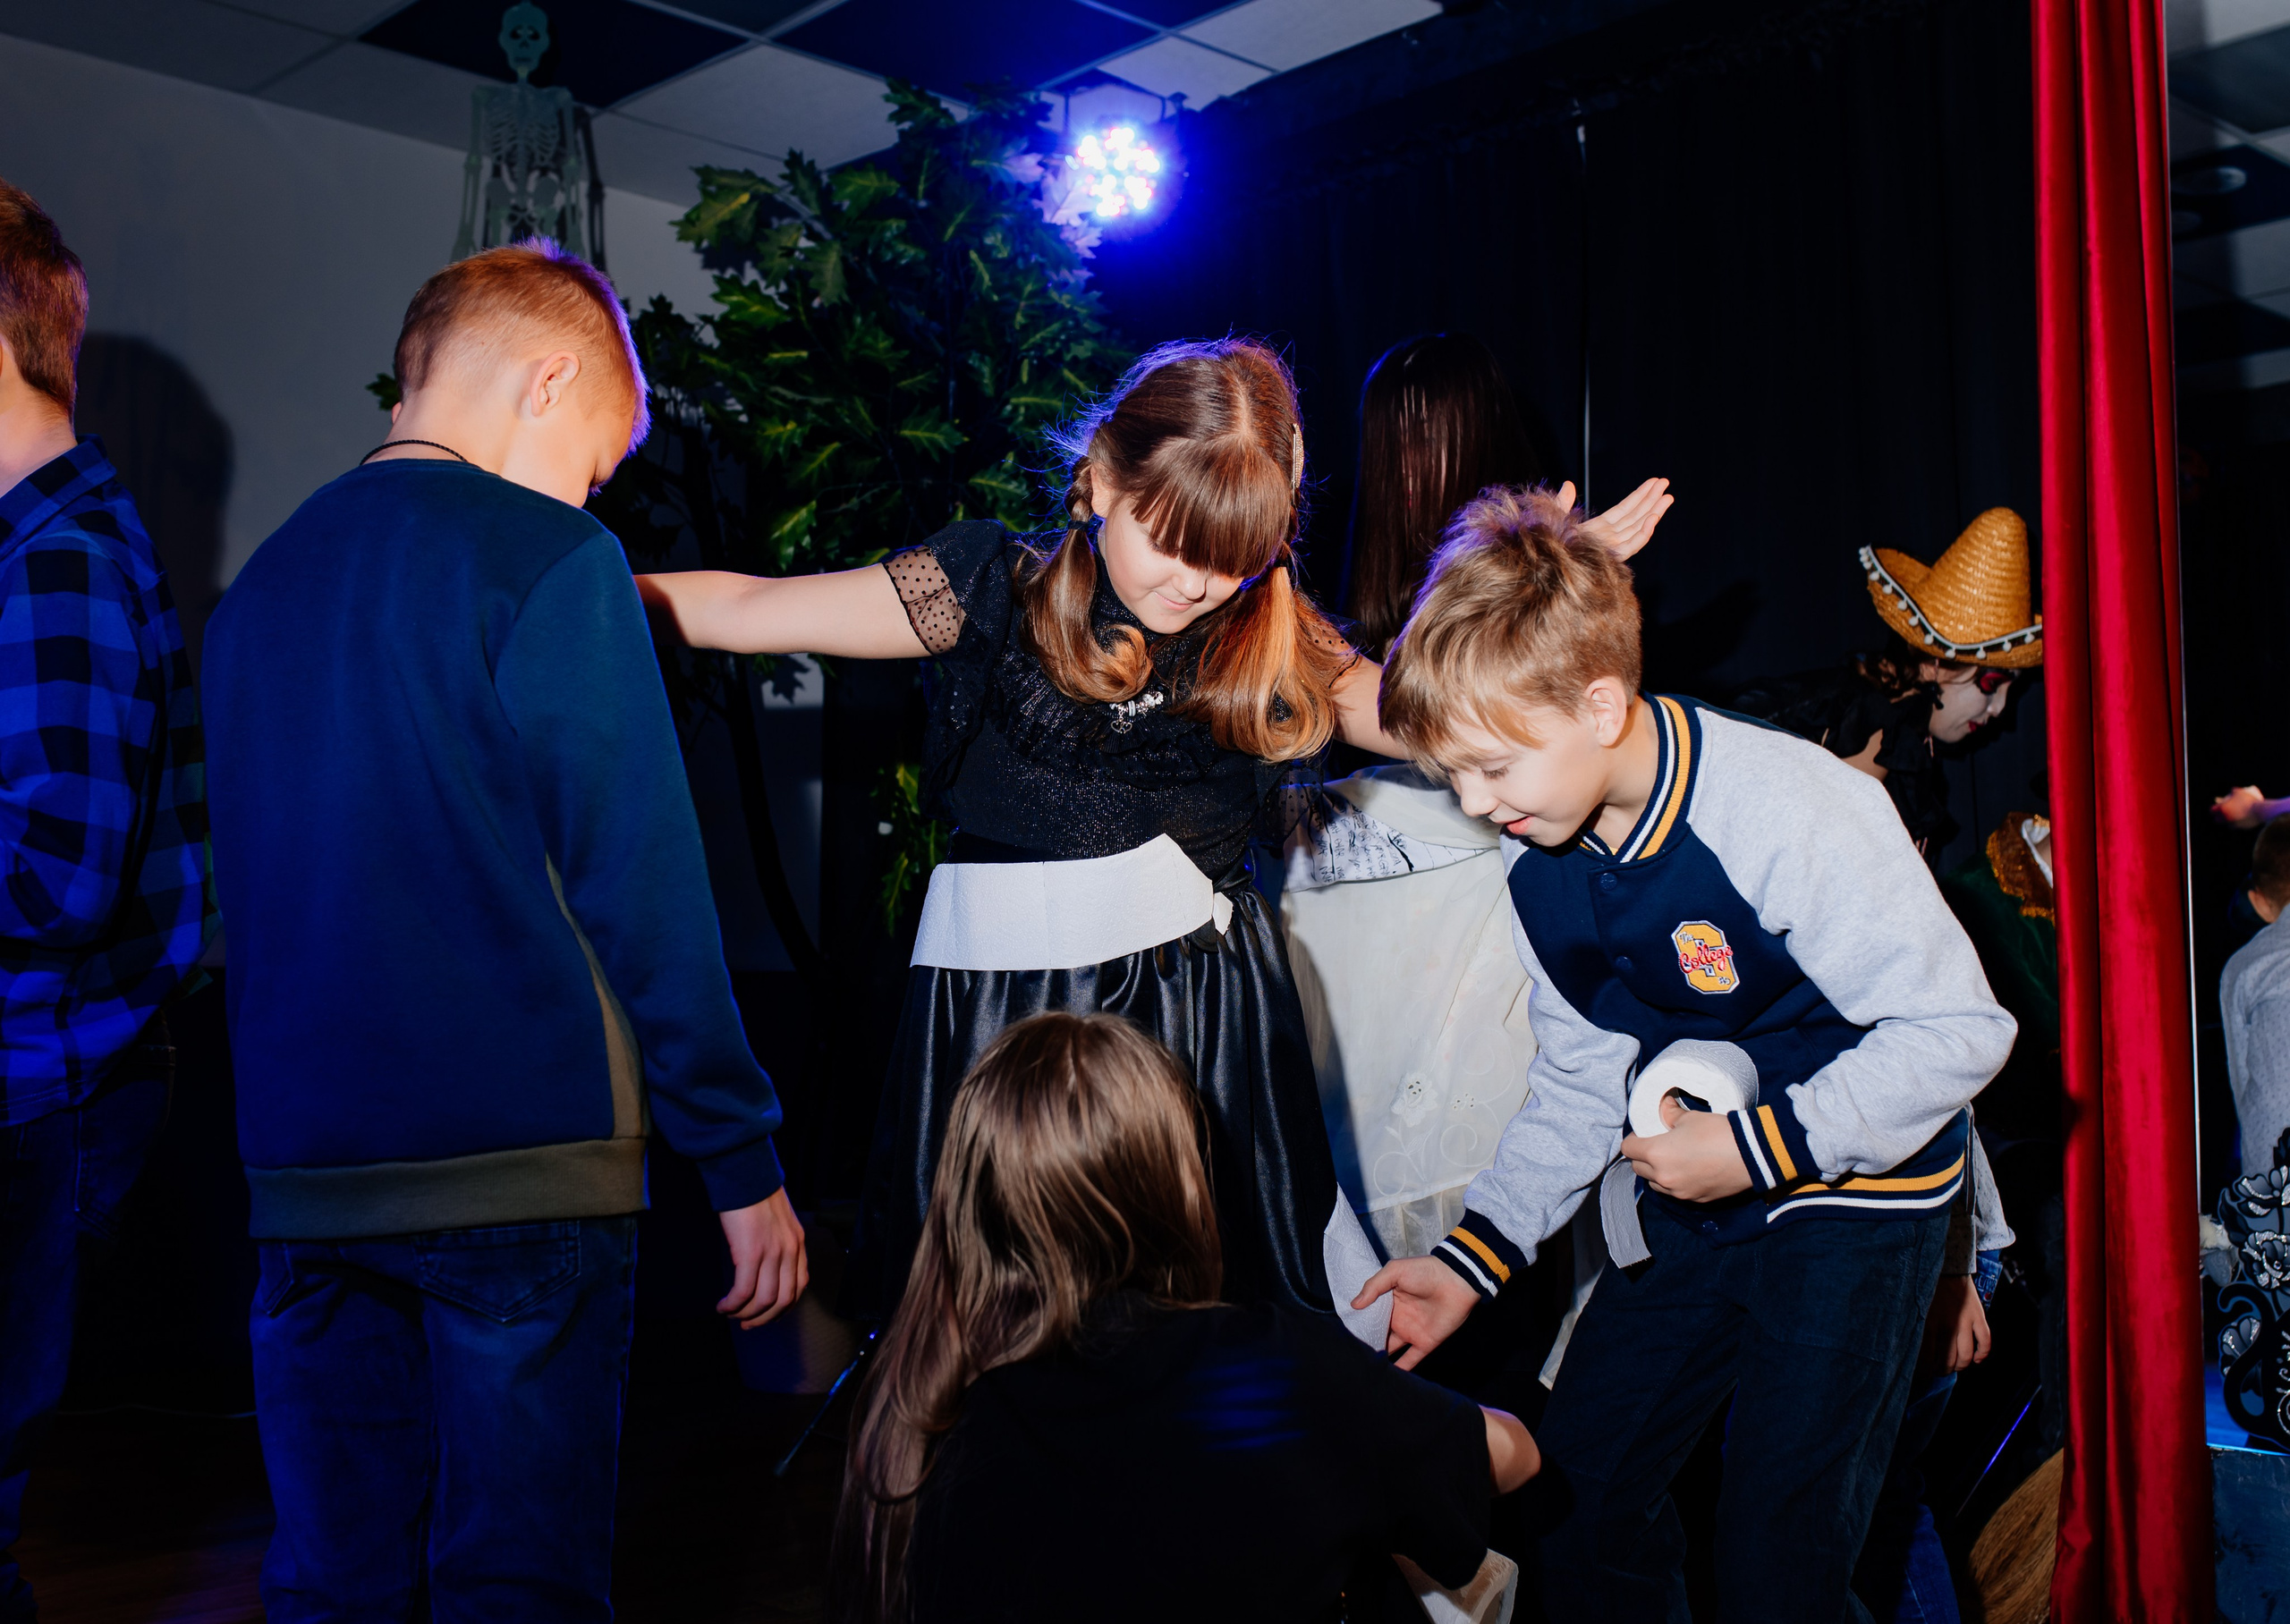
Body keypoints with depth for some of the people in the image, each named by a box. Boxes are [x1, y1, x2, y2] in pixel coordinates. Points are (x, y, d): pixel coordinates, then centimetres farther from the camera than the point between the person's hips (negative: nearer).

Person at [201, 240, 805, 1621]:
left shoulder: (257, 585, 14)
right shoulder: (547, 560, -8)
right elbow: (644, 889, -12)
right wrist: (745, 1164, -7)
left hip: (304, 1178, 7)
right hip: (522, 1160, -6)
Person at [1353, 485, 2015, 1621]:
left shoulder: (1789, 810, -26)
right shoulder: (1537, 866, -4)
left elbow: (1956, 1028, -21)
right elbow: (1579, 1087, 6)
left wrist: (1761, 1146, -23)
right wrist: (1476, 1258, -2)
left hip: (1853, 1195, -6)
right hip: (1689, 1202, 7)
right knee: (1574, 1493, 10)